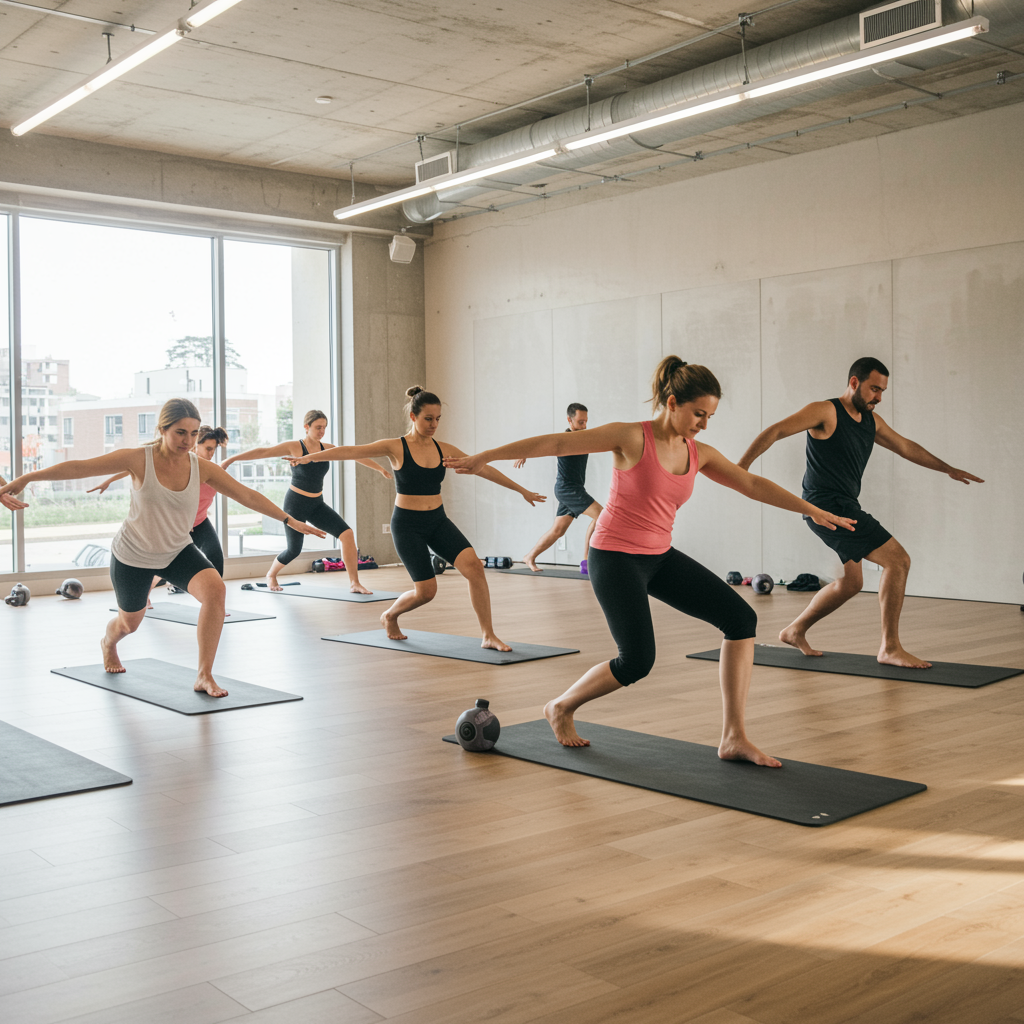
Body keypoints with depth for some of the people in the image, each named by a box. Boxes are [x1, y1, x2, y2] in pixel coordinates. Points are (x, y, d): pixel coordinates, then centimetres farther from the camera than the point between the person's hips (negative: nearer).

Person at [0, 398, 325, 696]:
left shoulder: (201, 468, -14)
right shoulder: (139, 459, -21)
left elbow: (247, 495, -7)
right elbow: (79, 467, -16)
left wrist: (290, 520, -6)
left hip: (177, 552, 2)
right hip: (132, 555, -2)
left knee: (215, 589, -27)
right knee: (130, 622, 19)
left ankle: (204, 676, -16)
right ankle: (108, 644, 61)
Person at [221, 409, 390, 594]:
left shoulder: (328, 449, 2)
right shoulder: (294, 447, -12)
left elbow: (356, 455, 12)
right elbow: (262, 452, -17)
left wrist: (381, 469, 19)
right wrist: (231, 459, -23)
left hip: (317, 504, 5)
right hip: (296, 503, -5)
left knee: (347, 534, -15)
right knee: (294, 550, -1)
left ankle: (354, 583, -10)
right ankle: (271, 574, 33)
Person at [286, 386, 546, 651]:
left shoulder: (444, 450, 4)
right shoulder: (396, 447, -8)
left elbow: (484, 470, 9)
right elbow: (351, 451, -15)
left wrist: (522, 490, 14)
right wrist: (309, 457, -21)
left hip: (438, 521, 4)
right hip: (408, 524, -4)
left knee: (474, 566, -18)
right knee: (426, 591, -6)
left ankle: (488, 636, -11)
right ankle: (390, 616, 28)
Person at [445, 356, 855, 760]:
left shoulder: (699, 454, 4)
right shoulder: (632, 437, -13)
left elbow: (752, 484, 12)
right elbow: (556, 443, -12)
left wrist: (813, 510, 12)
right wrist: (484, 458, -10)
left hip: (660, 558, 7)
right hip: (614, 557, -7)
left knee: (742, 619, -6)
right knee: (636, 662, -14)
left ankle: (733, 738, -2)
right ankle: (561, 707, 15)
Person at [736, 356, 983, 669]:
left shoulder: (872, 420, 15)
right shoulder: (825, 412, -10)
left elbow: (905, 447, 27)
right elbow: (774, 432, -15)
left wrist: (948, 469, 32)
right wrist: (741, 466, -24)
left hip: (845, 508, 10)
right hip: (827, 506, -10)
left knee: (851, 582, 20)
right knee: (898, 560, -13)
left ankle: (795, 630, 33)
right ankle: (890, 648, -8)